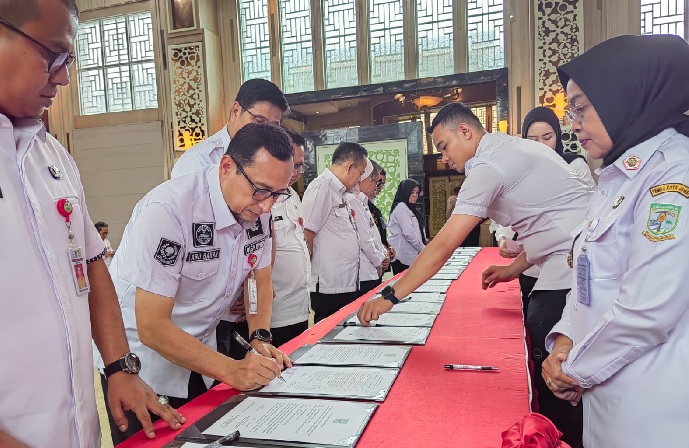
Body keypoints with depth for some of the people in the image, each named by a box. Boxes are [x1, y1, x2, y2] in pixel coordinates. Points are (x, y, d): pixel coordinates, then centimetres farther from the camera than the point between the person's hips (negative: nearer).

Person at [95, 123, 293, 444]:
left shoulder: (255, 209, -9)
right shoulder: (168, 210, -29)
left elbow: (260, 280, 4)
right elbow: (152, 327, -28)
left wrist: (260, 339, -11)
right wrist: (230, 371, -29)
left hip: (198, 358, 6)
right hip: (141, 367, -6)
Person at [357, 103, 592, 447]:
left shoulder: (488, 165, -14)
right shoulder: (514, 147, 15)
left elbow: (442, 245, -19)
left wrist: (390, 296, -13)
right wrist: (514, 268, 18)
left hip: (572, 271, -10)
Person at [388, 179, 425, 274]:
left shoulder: (411, 208, 19)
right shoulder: (400, 207, -9)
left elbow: (419, 231, 18)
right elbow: (408, 233, -17)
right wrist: (424, 249, -11)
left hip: (411, 256, 9)